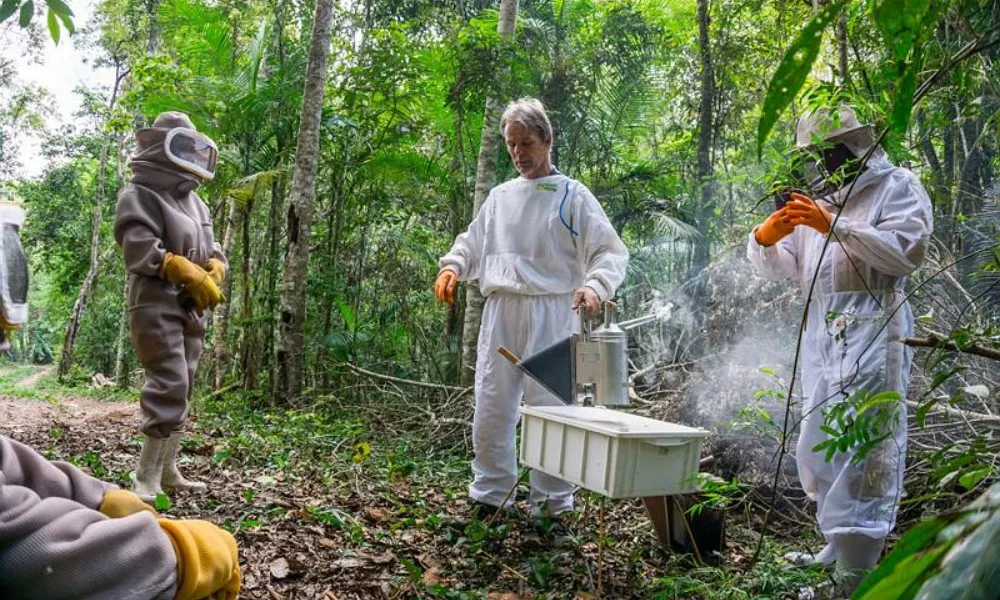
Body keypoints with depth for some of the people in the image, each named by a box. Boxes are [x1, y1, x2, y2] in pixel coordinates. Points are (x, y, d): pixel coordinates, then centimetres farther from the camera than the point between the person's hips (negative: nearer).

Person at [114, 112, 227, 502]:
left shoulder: (195, 201, 21)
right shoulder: (140, 195, -4)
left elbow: (212, 251, 18)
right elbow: (140, 250, -17)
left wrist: (214, 273, -4)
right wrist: (190, 273, -23)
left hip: (192, 308, 9)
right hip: (156, 304, -9)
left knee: (180, 390, 10)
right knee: (170, 387, -17)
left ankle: (167, 472, 19)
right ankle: (146, 482, -13)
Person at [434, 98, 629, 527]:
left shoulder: (571, 195, 2)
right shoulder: (499, 196, 18)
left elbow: (611, 252, -3)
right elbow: (472, 244, 23)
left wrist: (594, 285, -24)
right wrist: (452, 266, 0)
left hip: (550, 314, -5)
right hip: (500, 312, 5)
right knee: (491, 407, 7)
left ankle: (551, 504, 13)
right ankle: (489, 496, 21)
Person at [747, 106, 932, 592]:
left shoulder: (897, 186, 3)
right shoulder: (816, 197, 21)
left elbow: (906, 251, -14)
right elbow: (777, 268, 16)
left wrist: (836, 227, -19)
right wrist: (765, 237, -6)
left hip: (871, 332, -7)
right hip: (820, 334, 7)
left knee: (863, 449, -9)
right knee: (817, 449, 10)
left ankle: (855, 574, -5)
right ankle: (836, 549, 24)